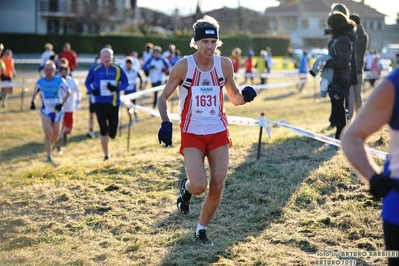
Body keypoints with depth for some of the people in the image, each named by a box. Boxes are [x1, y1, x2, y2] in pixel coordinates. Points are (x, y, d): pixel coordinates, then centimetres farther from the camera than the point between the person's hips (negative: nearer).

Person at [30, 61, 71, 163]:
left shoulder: (60, 81, -11)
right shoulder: (40, 82, -5)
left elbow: (68, 92, 0)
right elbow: (35, 93, 13)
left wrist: (62, 104, -11)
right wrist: (33, 102, -5)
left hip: (57, 111, 0)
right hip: (46, 111, 0)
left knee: (55, 134, 8)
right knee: (48, 133, -12)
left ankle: (57, 143, 46)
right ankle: (49, 155, 1)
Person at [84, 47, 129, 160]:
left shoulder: (118, 69, -1)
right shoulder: (94, 69, -2)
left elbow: (125, 82, 6)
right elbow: (87, 82, 10)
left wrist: (117, 88, -14)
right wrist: (91, 90, -11)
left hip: (114, 103, 1)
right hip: (100, 103, -1)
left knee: (112, 133, 2)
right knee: (103, 130, -5)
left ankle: (111, 133, 40)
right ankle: (106, 154, 10)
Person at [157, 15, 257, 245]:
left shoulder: (225, 65, -1)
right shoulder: (184, 66, -9)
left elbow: (234, 98, 10)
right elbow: (163, 98, -1)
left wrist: (244, 96, -13)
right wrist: (166, 123, -18)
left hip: (218, 132, 3)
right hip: (192, 134, -3)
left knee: (218, 185, -1)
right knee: (198, 186, -17)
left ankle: (202, 230, 20)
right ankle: (186, 188, 22)